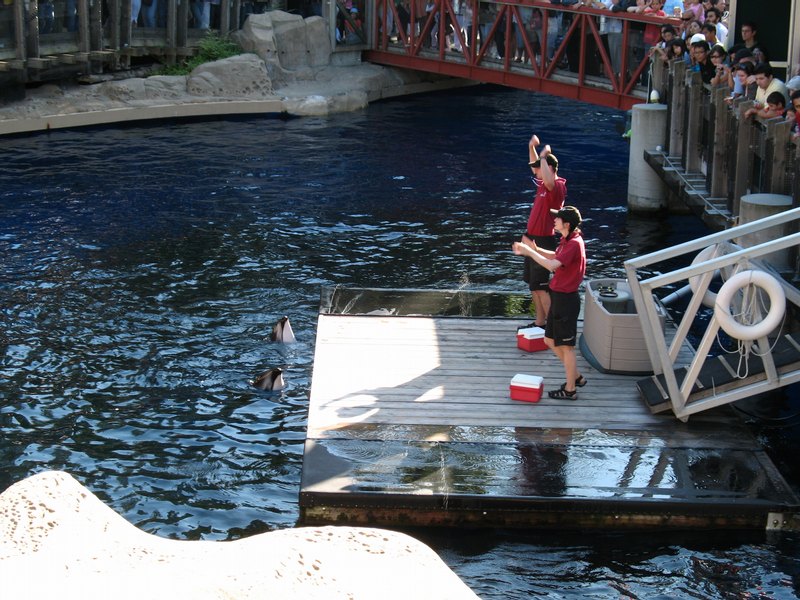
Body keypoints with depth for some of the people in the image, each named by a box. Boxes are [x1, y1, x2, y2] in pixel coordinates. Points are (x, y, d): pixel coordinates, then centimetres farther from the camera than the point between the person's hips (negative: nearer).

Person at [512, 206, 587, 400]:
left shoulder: (574, 244, -23)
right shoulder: (567, 241, 8)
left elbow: (552, 265, -32)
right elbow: (556, 256, 26)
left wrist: (529, 252, -22)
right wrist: (536, 250, 10)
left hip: (566, 300, -10)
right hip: (559, 297, 10)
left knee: (566, 346, 1)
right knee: (550, 340, 19)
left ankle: (570, 390, 14)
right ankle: (576, 377, 31)